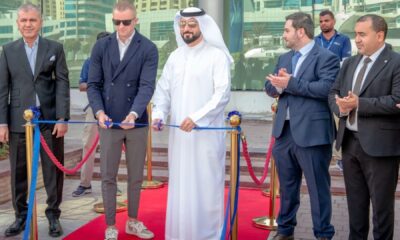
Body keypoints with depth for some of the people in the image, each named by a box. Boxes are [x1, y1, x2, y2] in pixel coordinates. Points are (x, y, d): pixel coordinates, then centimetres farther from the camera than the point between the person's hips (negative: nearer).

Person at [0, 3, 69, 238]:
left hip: (50, 119, -1)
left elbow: (63, 83, 0)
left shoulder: (55, 48, 5)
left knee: (53, 170, 5)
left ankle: (54, 215, 18)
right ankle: (21, 215, 21)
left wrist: (63, 118, -8)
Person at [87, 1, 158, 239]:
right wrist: (99, 112, -16)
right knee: (108, 177, 5)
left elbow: (147, 86, -14)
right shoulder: (101, 46, 2)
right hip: (109, 122, 1)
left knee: (136, 176, 12)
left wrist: (134, 114, -29)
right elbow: (93, 84, 1)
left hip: (137, 122, 0)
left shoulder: (148, 49, -4)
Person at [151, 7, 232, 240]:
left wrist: (196, 117, -22)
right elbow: (163, 90, 13)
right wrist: (159, 114, -5)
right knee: (180, 184, 9)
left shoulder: (217, 56, -4)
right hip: (179, 133, 5)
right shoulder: (174, 57, 12)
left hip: (207, 133, -5)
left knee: (206, 185, 0)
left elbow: (222, 93, -13)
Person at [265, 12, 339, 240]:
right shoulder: (284, 58, 16)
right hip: (284, 131, 7)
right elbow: (270, 86, 12)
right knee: (286, 186, 18)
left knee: (318, 187, 3)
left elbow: (326, 88, -21)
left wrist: (291, 83, -19)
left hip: (312, 133, -7)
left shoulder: (326, 57, -8)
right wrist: (276, 86, -11)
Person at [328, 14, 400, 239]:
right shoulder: (350, 63, 14)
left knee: (381, 204, 5)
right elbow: (334, 92, 14)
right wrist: (341, 106, -9)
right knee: (355, 201, 17)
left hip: (379, 144, -7)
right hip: (349, 141, 7)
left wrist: (359, 104, -20)